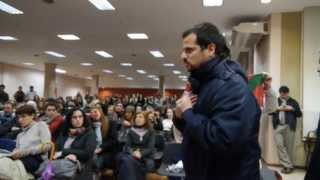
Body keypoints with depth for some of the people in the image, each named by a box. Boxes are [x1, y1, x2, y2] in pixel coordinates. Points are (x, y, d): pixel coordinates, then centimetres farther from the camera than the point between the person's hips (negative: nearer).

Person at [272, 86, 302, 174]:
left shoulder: (293, 102, 10)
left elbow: (299, 114, 9)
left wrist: (292, 109, -7)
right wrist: (277, 109, -7)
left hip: (289, 127, -1)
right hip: (278, 126, 1)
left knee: (289, 147, 1)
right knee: (279, 145, -9)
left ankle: (288, 166, 14)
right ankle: (288, 165, -2)